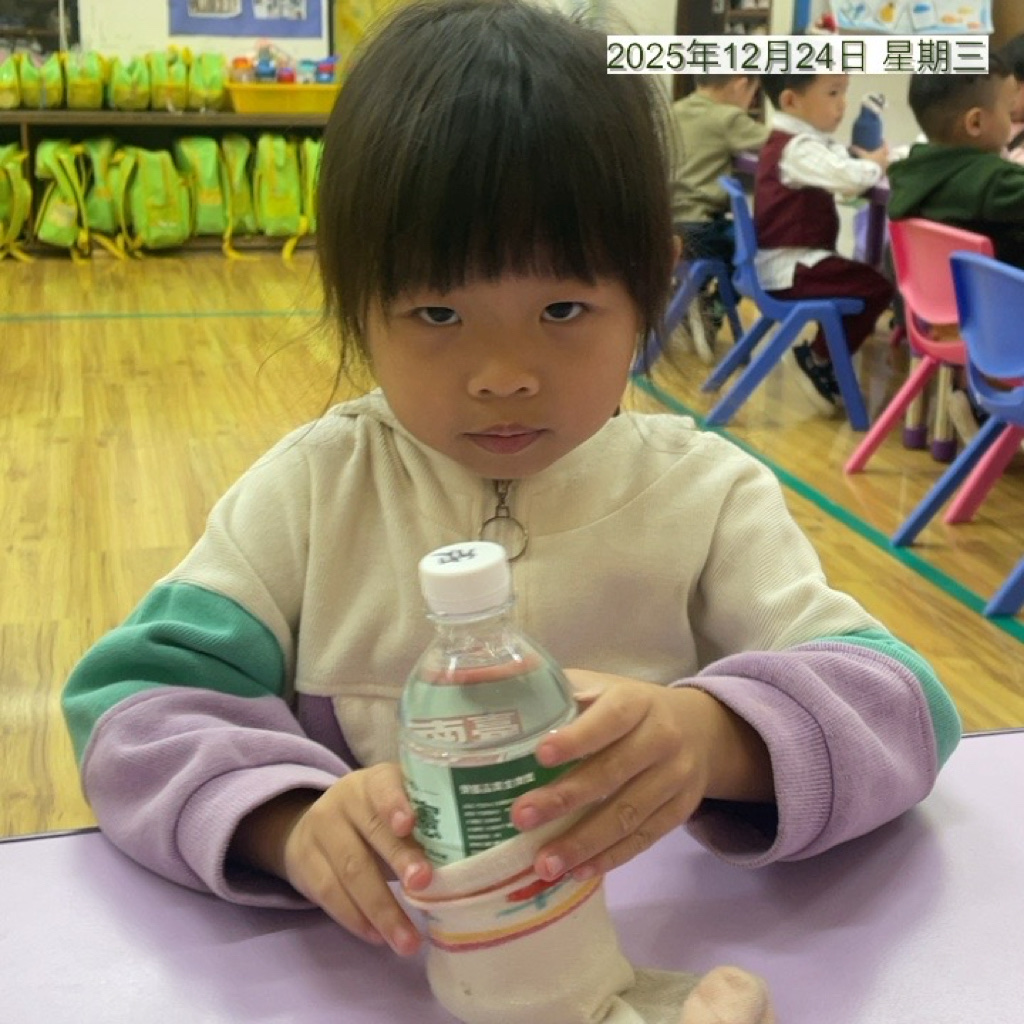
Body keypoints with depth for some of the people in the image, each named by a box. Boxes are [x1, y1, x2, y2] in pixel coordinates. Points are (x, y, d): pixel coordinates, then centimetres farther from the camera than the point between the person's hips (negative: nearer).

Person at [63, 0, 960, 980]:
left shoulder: (707, 494, -4)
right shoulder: (313, 486, -2)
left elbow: (899, 702, -11)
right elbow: (138, 697, -6)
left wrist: (719, 737, -32)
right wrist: (290, 820, -27)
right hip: (369, 964, 0)